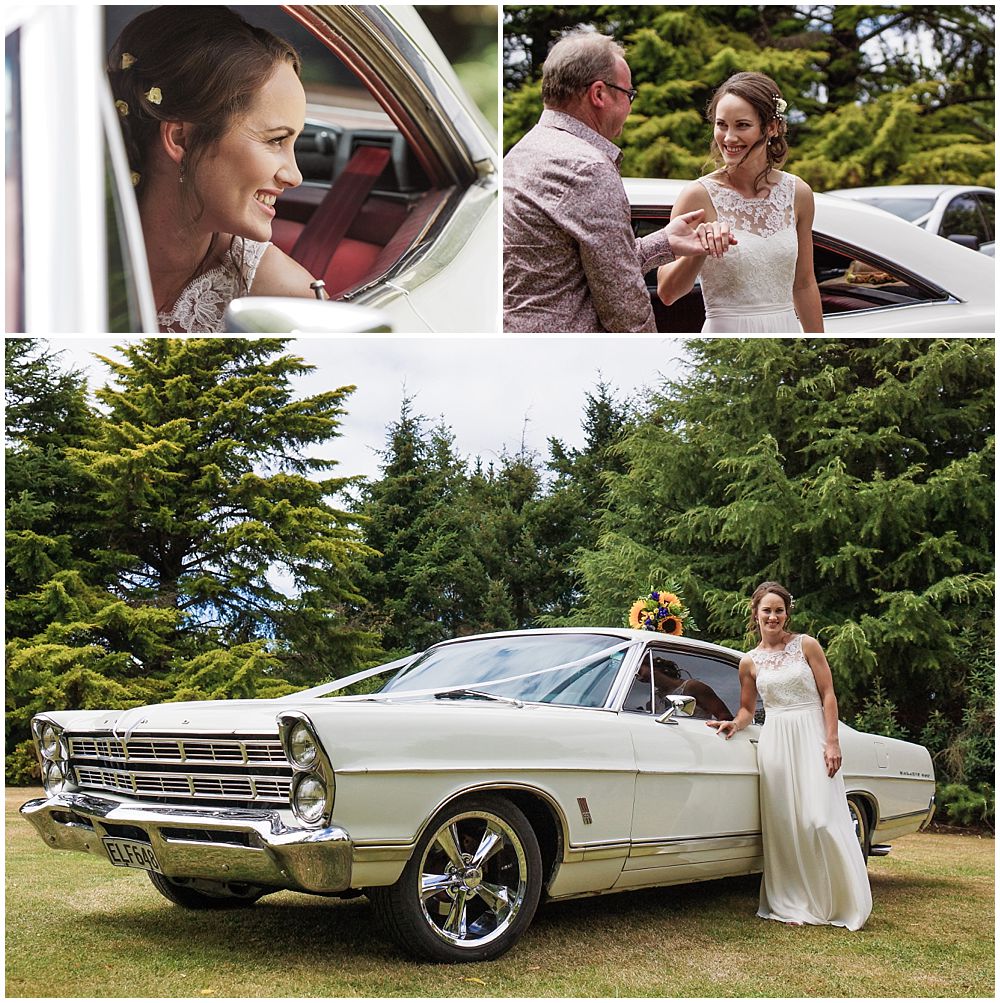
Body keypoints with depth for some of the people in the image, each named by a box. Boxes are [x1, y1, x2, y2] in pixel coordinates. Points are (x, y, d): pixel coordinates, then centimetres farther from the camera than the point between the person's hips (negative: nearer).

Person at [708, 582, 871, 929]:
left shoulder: (806, 645, 2)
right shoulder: (749, 662, 9)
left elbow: (828, 695, 0)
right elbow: (747, 708, 17)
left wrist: (832, 742, -9)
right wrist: (735, 724, -5)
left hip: (812, 736, -3)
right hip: (774, 742, 3)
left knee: (820, 820, -11)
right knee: (784, 826, 1)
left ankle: (842, 903, 1)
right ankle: (795, 904, 7)